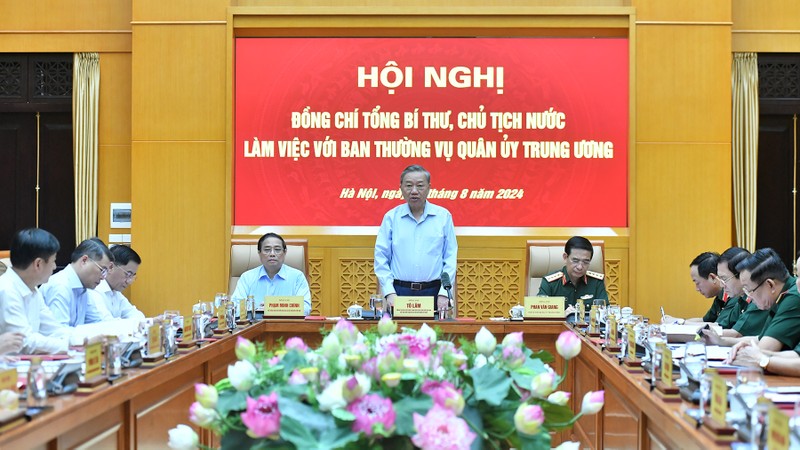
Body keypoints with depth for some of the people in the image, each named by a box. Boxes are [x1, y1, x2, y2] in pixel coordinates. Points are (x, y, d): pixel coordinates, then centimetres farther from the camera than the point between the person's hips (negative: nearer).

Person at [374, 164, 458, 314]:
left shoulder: (443, 216, 6)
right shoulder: (391, 217, 6)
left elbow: (450, 257, 5)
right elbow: (381, 258, 6)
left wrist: (444, 293, -4)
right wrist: (389, 292, -4)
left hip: (433, 292, 0)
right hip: (400, 292, 0)